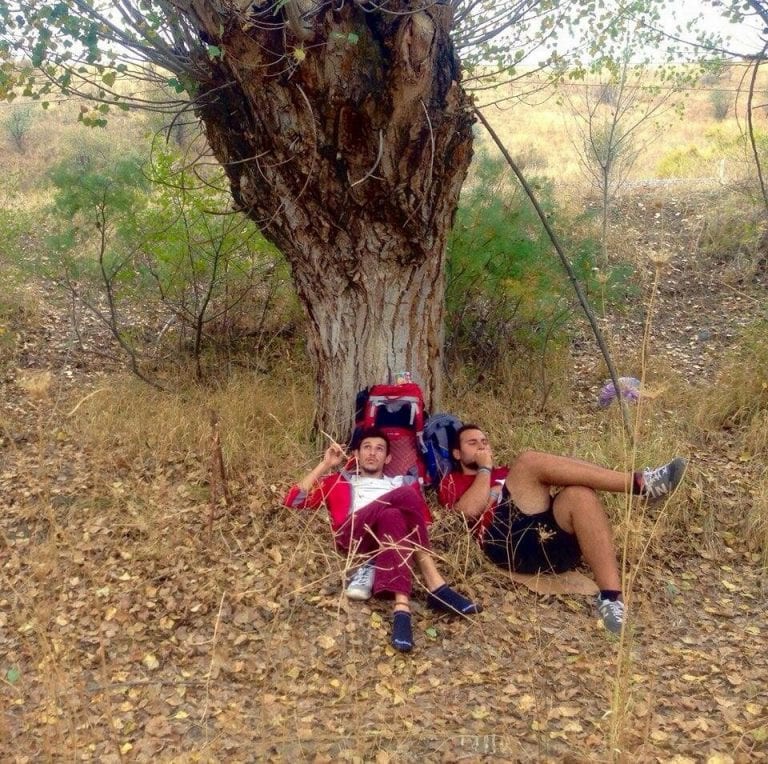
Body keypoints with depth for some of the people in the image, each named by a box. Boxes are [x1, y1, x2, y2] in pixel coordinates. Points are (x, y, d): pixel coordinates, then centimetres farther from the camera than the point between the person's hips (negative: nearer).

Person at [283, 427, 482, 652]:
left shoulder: (403, 481, 34)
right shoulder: (340, 480, 32)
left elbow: (424, 519, 20)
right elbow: (294, 499, 19)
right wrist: (325, 464, 18)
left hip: (388, 536, 1)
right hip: (353, 535, -1)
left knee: (391, 516, -36)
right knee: (405, 494, -28)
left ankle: (402, 608, -50)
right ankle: (435, 586, -38)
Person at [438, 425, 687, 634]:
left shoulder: (506, 473, 39)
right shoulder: (453, 482, 23)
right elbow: (470, 509, -1)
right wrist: (484, 468, 10)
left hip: (550, 543, 5)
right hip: (510, 544, -4)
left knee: (580, 493, -26)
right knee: (530, 460, -17)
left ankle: (611, 597, -41)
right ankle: (639, 483, -23)